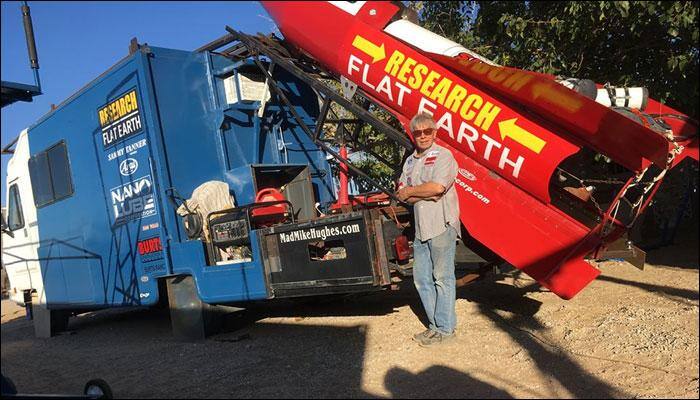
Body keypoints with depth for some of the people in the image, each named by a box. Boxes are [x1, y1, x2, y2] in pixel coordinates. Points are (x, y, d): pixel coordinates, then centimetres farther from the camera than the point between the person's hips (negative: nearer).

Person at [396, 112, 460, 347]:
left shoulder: (443, 156, -4)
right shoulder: (410, 161, 17)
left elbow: (437, 187, -20)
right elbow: (402, 195, 8)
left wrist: (410, 191, -6)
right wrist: (425, 195, -10)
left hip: (442, 225, -7)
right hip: (420, 228, 8)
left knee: (442, 278, -2)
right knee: (421, 279, 11)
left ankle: (445, 329, 7)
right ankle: (434, 325, 22)